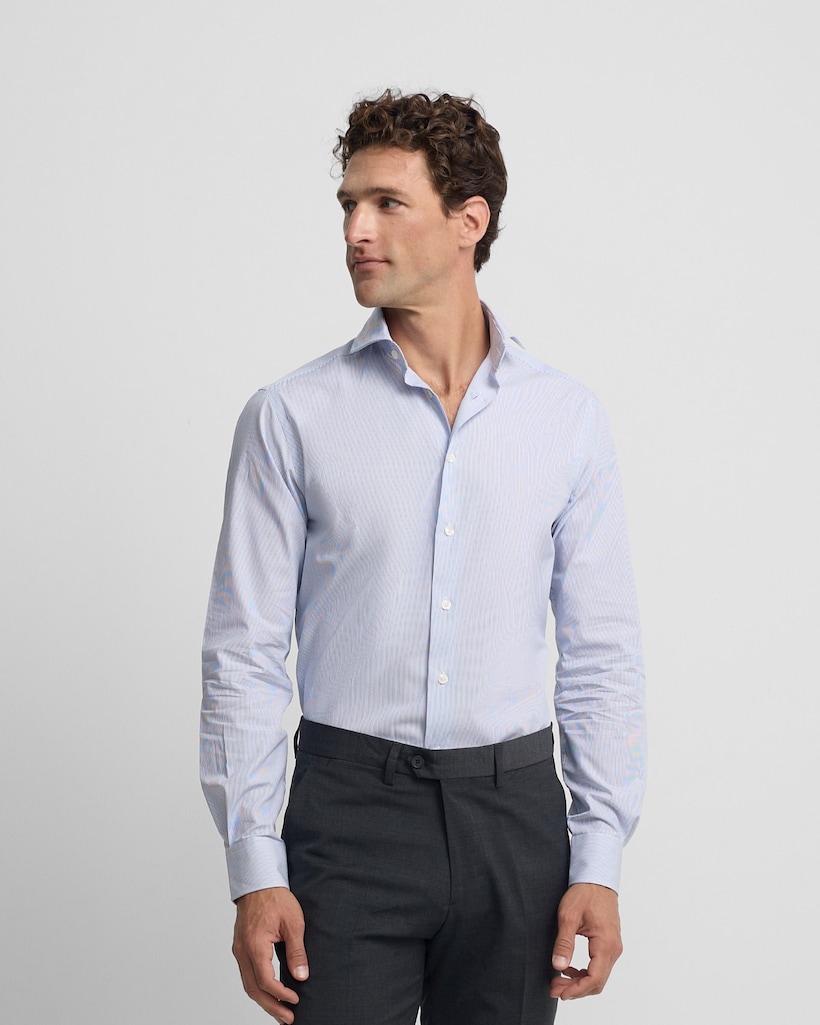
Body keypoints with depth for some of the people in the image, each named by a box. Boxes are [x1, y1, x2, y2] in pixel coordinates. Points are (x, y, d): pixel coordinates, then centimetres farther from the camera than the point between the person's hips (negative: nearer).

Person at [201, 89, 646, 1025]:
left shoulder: (567, 418, 3)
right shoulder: (291, 417, -2)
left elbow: (602, 653, 4)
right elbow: (244, 654, -2)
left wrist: (599, 861, -1)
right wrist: (254, 870, -7)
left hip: (514, 812, 2)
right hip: (350, 808, -1)